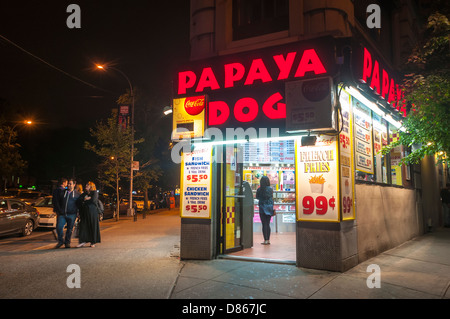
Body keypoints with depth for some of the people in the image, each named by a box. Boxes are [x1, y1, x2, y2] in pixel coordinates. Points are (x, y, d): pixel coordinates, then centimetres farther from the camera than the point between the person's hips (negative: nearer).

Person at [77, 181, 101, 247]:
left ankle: (93, 242, 6)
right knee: (83, 226, -3)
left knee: (93, 226, -1)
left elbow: (93, 200, -14)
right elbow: (79, 201, 5)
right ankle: (83, 241, -2)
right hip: (84, 212, 5)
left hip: (92, 212, -5)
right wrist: (87, 199, -9)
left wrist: (84, 200, 0)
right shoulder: (84, 194, 20)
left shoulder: (94, 192, 4)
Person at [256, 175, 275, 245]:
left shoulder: (259, 189, -8)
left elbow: (257, 197, 6)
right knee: (268, 224, 11)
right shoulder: (270, 189, -3)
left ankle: (265, 240, -2)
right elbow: (272, 198, 5)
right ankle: (268, 240, 14)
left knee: (264, 224, 0)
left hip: (262, 208, -3)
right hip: (269, 208, 3)